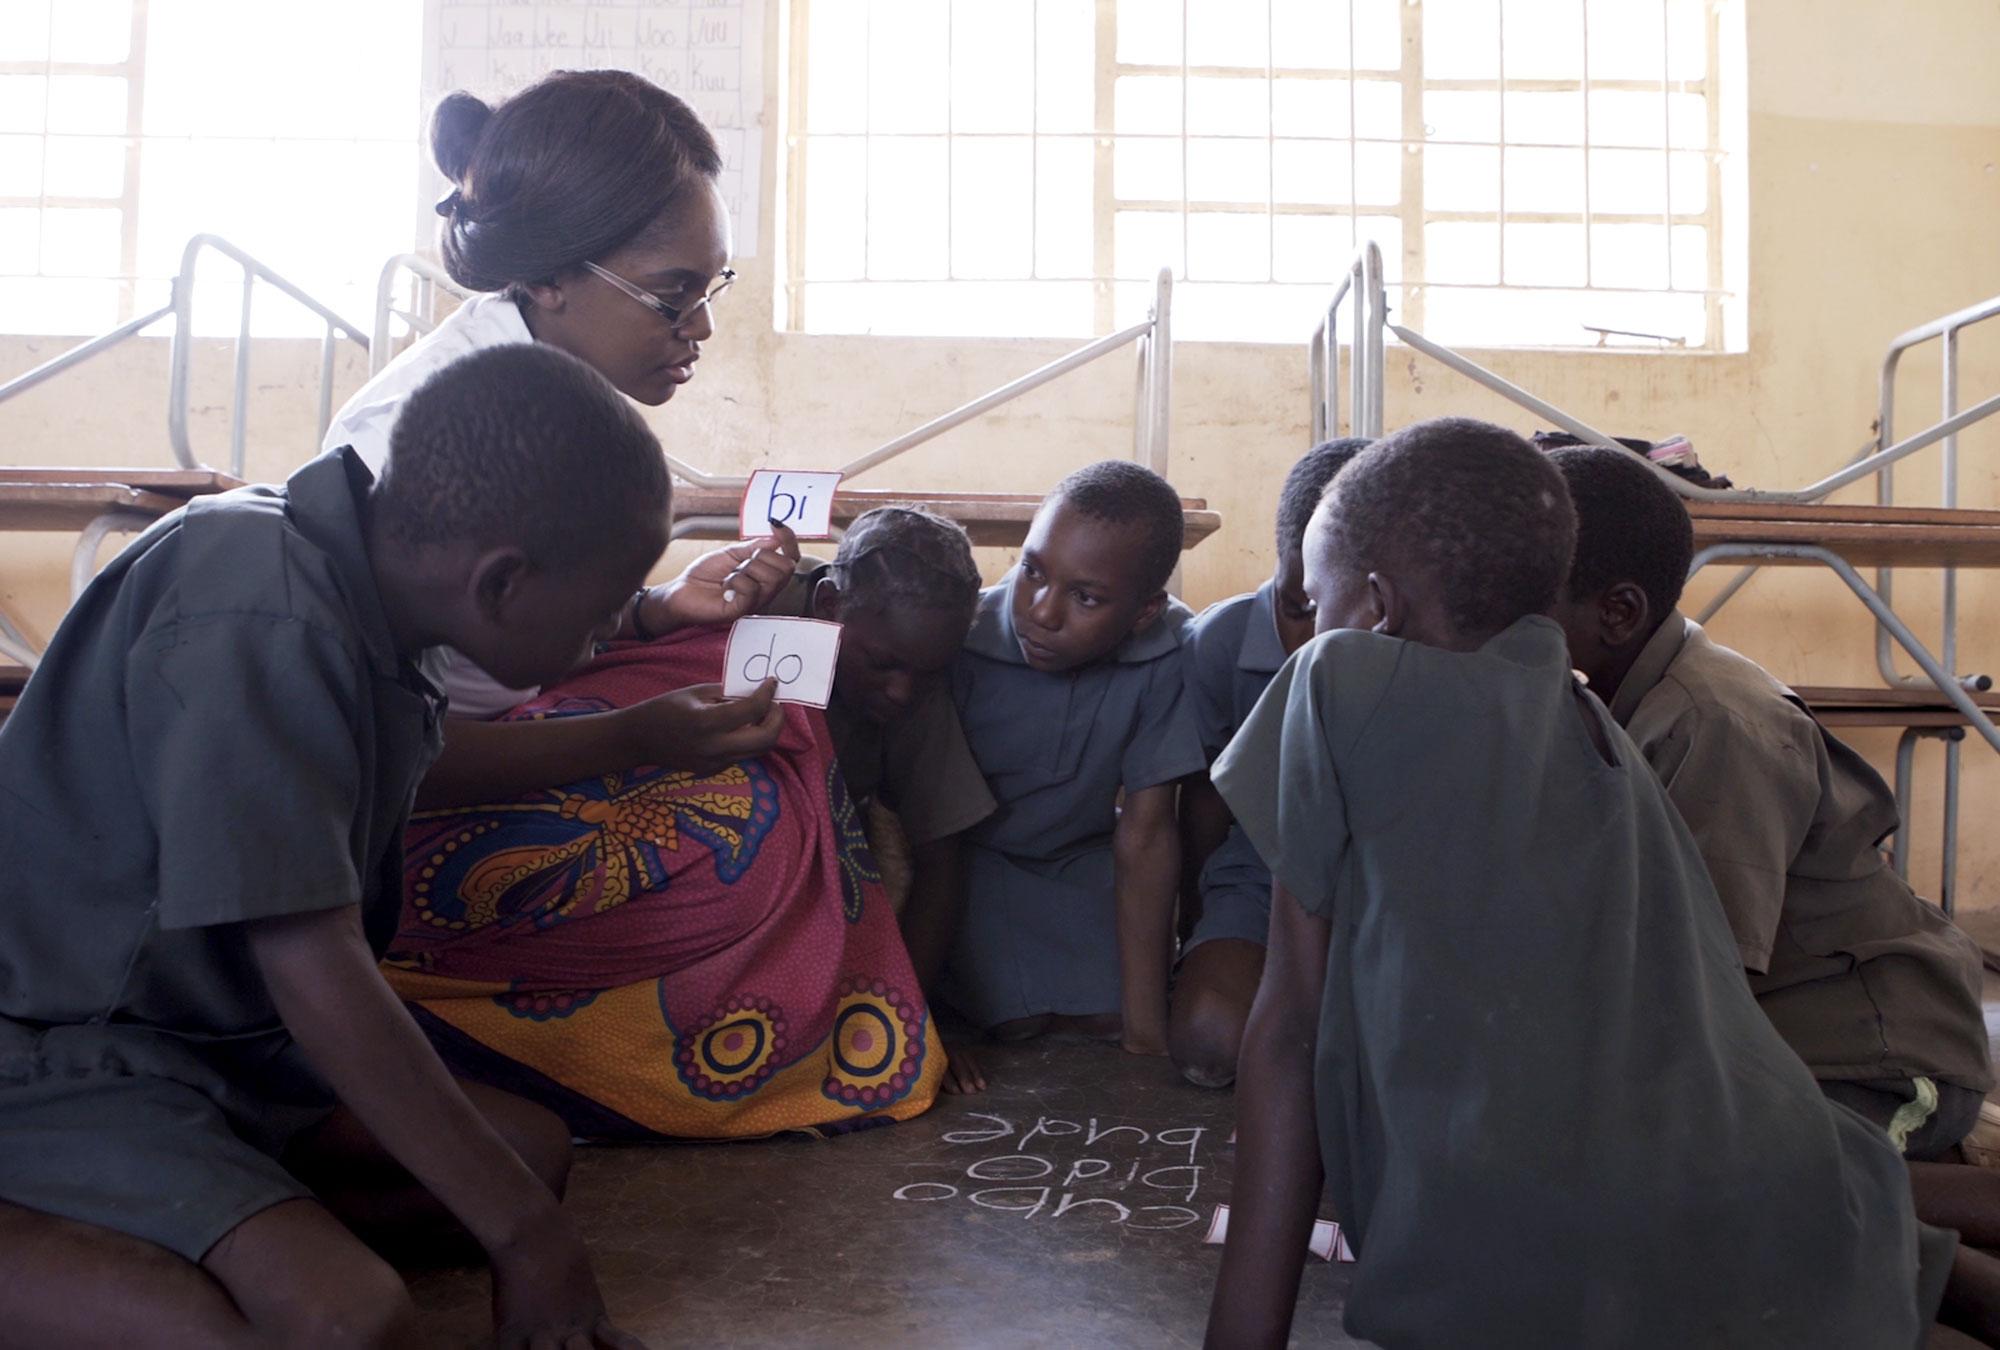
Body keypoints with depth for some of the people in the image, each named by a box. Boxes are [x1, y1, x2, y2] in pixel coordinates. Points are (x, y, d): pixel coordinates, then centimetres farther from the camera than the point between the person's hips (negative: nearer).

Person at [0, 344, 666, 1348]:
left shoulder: (347, 575, 1)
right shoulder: (257, 627, -26)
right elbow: (316, 973, -26)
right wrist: (526, 1233, -20)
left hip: (216, 1030, 10)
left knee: (535, 1148, -3)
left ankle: (99, 1224, -7)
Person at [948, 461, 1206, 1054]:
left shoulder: (1168, 651, -26)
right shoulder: (963, 643, -31)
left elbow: (1145, 831, -20)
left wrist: (1146, 1032, -19)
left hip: (1080, 851, 2)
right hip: (971, 851, -2)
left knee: (1108, 1014, -10)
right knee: (1020, 1021, -15)